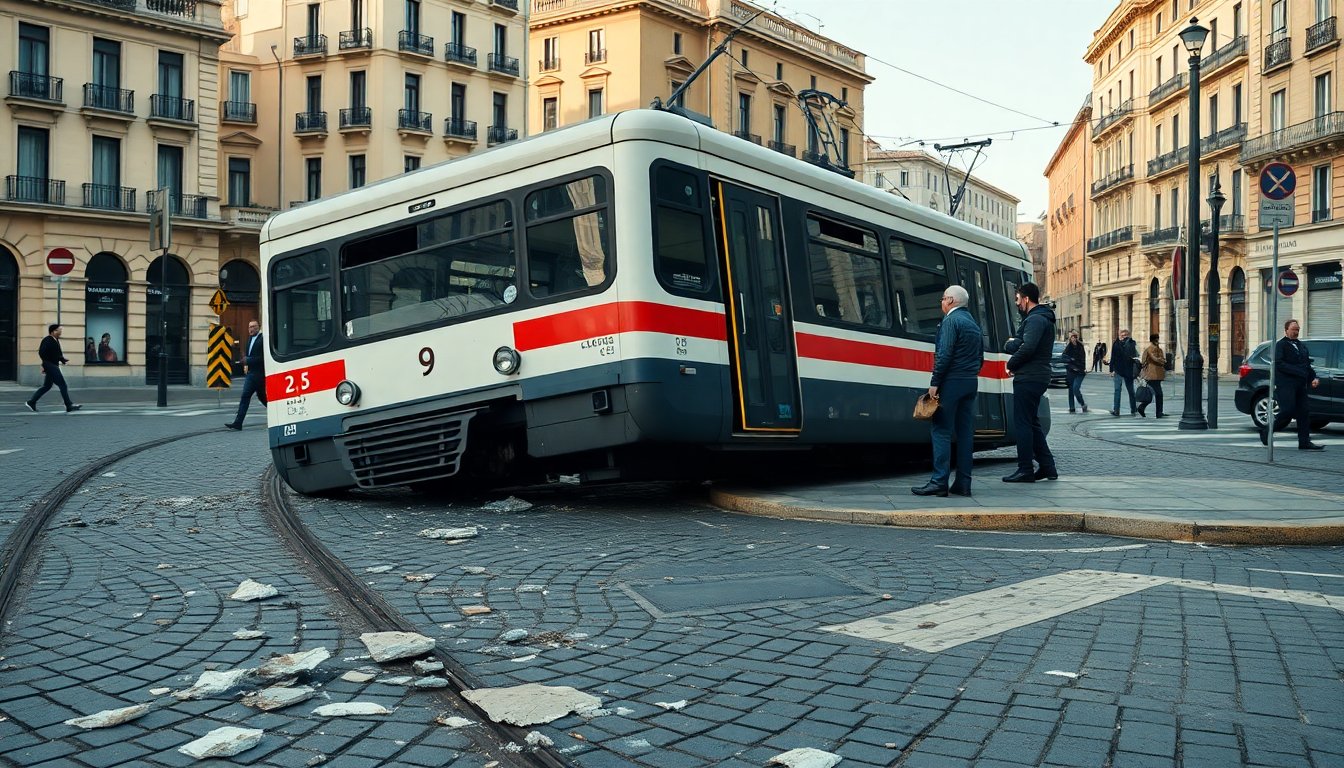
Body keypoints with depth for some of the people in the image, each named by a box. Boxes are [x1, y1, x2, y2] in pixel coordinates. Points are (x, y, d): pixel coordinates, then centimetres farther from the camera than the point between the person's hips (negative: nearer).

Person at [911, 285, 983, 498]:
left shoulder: (951, 321, -8)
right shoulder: (974, 324, 19)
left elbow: (944, 354, -17)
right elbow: (980, 358, 20)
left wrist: (934, 382, -16)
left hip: (951, 382, -8)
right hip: (971, 384, 8)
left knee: (941, 430, -7)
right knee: (965, 432, 7)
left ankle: (939, 482, -11)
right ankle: (963, 484, 8)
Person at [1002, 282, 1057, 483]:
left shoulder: (1035, 320, -14)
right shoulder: (1042, 318, 21)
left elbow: (1028, 348, -25)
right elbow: (1026, 344, 19)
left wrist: (1011, 364, -11)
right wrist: (1012, 344, -2)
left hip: (1028, 378, -11)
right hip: (1038, 376, 11)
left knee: (1022, 423, -6)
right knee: (1032, 422, 16)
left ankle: (1025, 470, -3)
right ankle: (1047, 466, 18)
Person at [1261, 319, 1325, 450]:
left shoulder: (1302, 346, 22)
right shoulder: (1281, 345, -2)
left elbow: (1307, 365, 23)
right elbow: (1278, 364, -14)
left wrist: (1313, 378, 5)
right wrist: (1298, 372, -20)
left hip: (1300, 385, 7)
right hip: (1285, 384, -7)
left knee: (1304, 412, 2)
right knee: (1288, 410, -13)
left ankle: (1304, 442, 4)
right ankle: (1266, 431, 5)